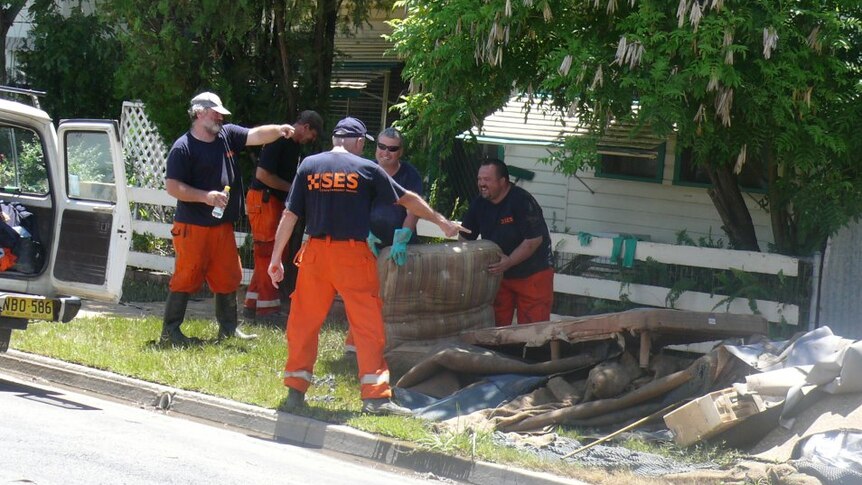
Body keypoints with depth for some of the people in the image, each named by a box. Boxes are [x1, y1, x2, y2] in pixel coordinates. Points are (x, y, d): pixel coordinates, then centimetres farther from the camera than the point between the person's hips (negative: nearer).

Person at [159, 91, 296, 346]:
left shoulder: (227, 135, 9)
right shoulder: (183, 147, -10)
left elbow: (256, 136, 0)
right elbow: (172, 186, -13)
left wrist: (279, 130, -19)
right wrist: (206, 196, -20)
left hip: (222, 226, 7)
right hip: (192, 227, -7)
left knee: (228, 278, 11)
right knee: (186, 279, -5)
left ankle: (228, 328, 22)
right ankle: (169, 331, 2)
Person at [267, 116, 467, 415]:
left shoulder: (309, 165, 4)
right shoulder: (366, 169, 0)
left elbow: (290, 215, 2)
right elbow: (408, 200, 9)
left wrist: (276, 258, 6)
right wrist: (441, 222, 22)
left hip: (315, 253, 2)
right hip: (353, 255, -2)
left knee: (303, 321, 11)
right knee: (368, 324, 2)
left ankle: (295, 390, 10)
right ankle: (376, 395, -2)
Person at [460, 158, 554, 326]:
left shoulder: (522, 201, -21)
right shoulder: (479, 204, 1)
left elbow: (534, 240, -24)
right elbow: (465, 238, 10)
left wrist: (509, 262, -30)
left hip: (532, 274, -7)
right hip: (498, 274, 7)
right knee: (496, 326, 7)